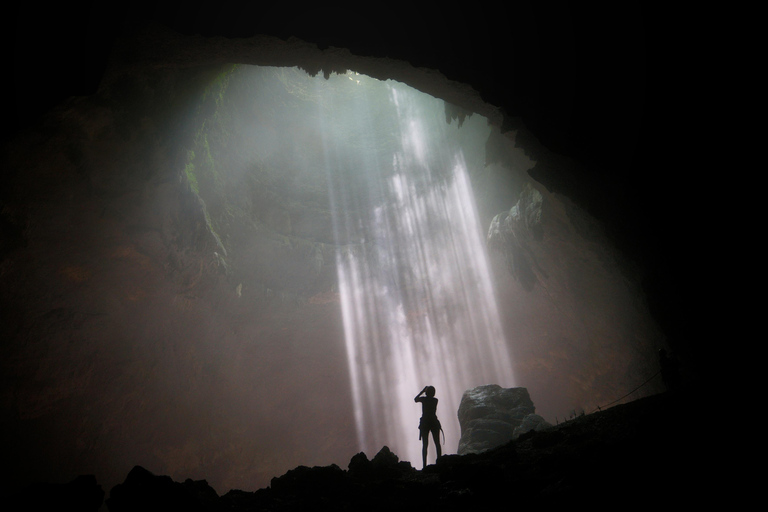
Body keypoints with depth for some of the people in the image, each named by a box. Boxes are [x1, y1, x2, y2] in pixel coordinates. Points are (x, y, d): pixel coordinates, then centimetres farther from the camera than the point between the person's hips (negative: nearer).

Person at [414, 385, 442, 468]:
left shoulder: (423, 399, -7)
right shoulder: (435, 400, 0)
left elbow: (415, 399, 13)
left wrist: (422, 391, 15)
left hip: (425, 423, -1)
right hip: (434, 422, 2)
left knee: (425, 445, 0)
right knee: (437, 444, 7)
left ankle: (424, 465, -6)